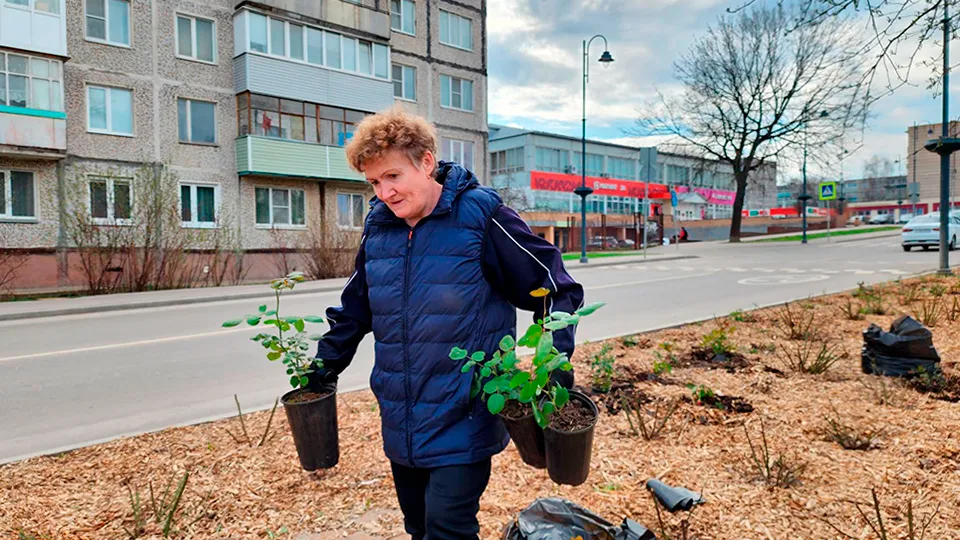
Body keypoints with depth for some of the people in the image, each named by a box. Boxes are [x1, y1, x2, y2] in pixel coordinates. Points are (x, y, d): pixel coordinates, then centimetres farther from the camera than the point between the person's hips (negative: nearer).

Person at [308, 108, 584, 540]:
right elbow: (356, 306, 19)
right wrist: (326, 364, 19)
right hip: (401, 422, 6)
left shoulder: (480, 216, -13)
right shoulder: (377, 226, 4)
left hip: (463, 419, -6)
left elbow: (553, 286, -7)